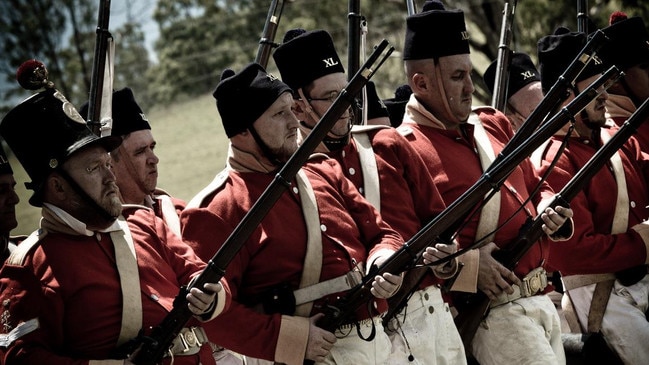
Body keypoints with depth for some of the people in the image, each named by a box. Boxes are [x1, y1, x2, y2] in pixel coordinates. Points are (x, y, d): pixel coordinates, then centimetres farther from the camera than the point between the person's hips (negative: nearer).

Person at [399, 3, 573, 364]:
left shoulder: (495, 125, 13)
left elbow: (536, 186, 25)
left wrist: (550, 210, 3)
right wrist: (467, 263, -21)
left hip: (542, 299, 8)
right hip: (490, 313, -8)